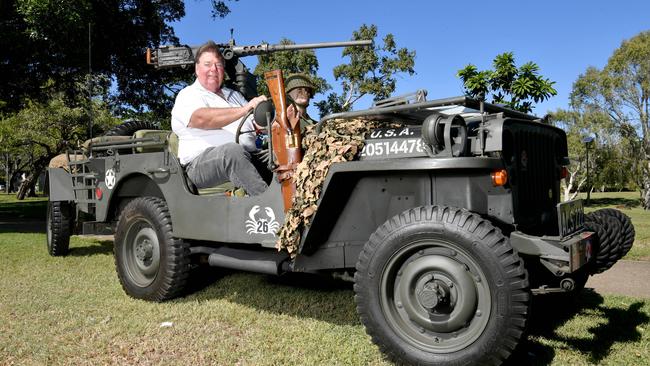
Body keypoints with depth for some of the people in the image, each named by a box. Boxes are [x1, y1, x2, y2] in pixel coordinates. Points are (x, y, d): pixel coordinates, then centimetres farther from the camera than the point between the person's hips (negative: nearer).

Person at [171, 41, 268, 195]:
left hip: (246, 157, 6)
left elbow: (256, 124, 22)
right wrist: (244, 110, -28)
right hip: (202, 163, -6)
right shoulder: (188, 95, 5)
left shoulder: (234, 95, 29)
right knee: (233, 150, -39)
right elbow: (201, 119, -19)